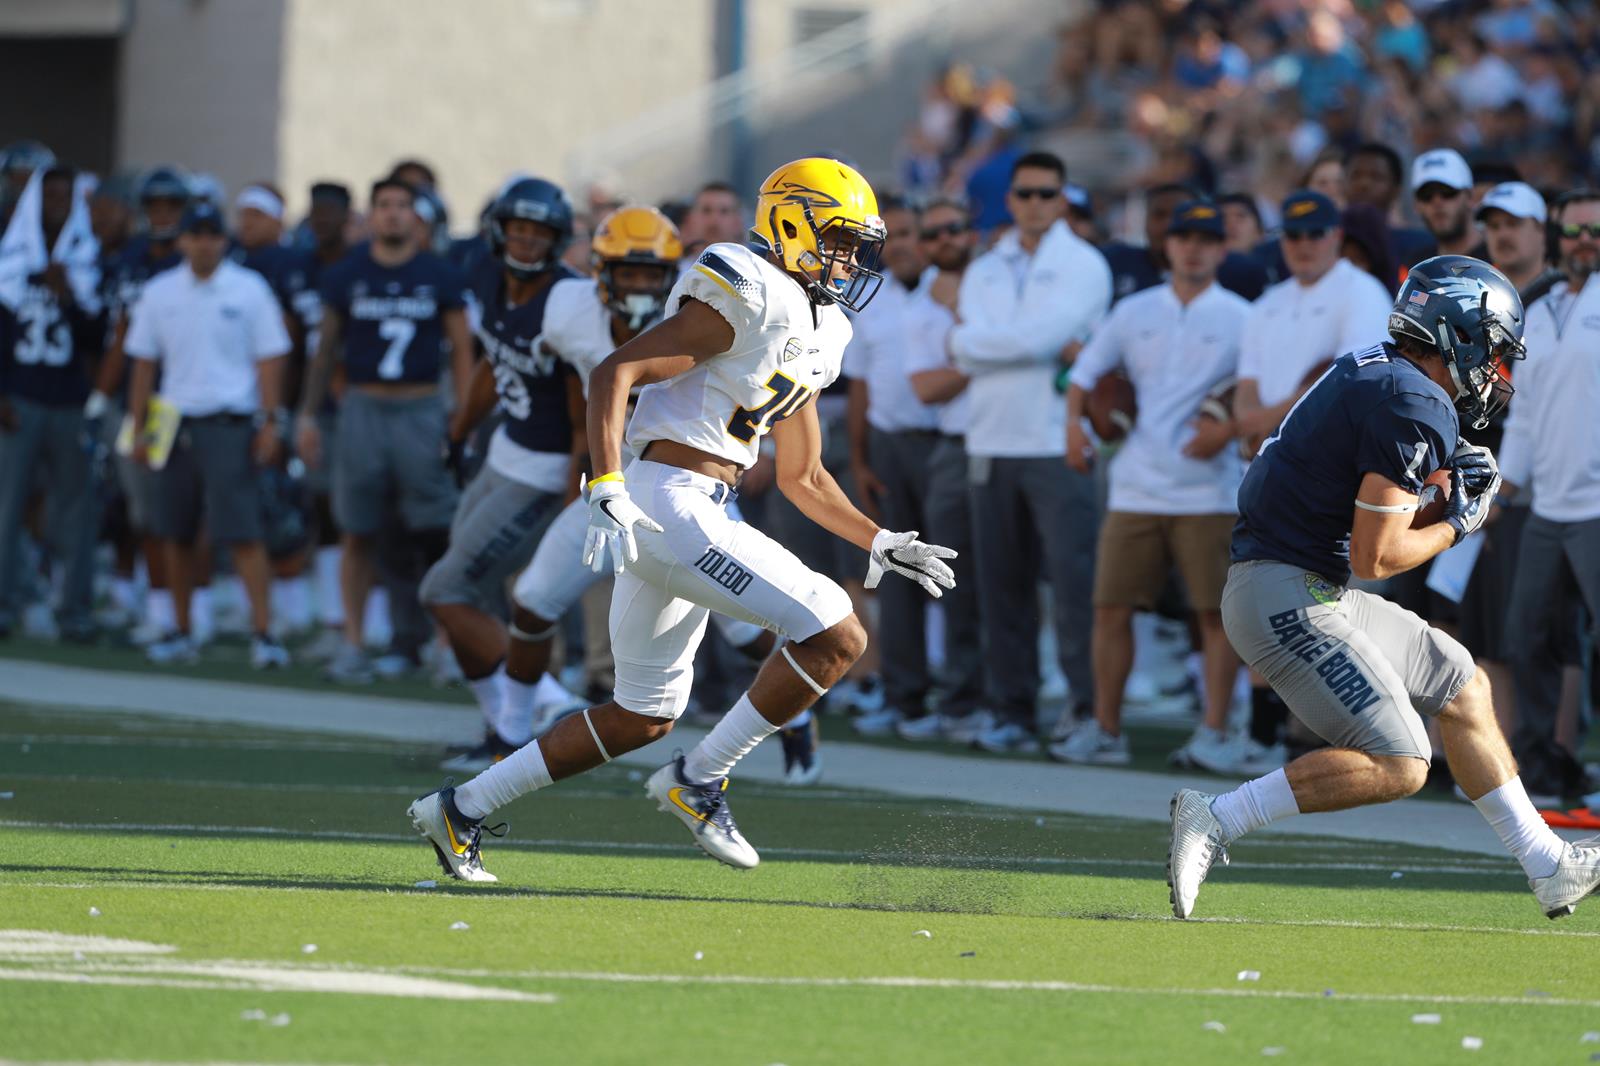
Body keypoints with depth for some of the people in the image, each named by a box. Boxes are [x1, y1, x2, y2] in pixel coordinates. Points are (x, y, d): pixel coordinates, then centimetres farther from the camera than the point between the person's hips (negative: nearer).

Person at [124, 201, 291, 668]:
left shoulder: (248, 289, 0)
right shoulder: (159, 292, 8)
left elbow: (270, 359, 0)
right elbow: (144, 362, 13)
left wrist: (271, 422, -7)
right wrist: (138, 429, 9)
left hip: (229, 425, -4)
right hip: (175, 423, 4)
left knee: (242, 532, -11)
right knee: (176, 534, 7)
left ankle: (263, 631, -12)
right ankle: (181, 633, 17)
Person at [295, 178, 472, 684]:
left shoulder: (439, 277, 3)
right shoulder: (347, 276, 6)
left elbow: (461, 352, 6)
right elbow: (326, 349, 14)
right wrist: (308, 415, 10)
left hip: (422, 410, -1)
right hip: (363, 408, 1)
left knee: (439, 532, -6)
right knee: (358, 533, 3)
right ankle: (353, 643, 9)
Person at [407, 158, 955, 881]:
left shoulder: (817, 332, 18)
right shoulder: (750, 299, -11)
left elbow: (802, 477, 28)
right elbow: (614, 374, -17)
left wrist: (880, 544, 22)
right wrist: (606, 491, -26)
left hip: (700, 514, 10)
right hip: (669, 502, -10)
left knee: (642, 718, 17)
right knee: (836, 636, -14)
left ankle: (460, 810, 23)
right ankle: (699, 781, -5)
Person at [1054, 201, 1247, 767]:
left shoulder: (1240, 318, 2)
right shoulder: (1134, 312, 12)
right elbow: (1086, 371, 19)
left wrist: (1229, 429, -17)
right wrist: (1075, 422, 2)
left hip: (1207, 491, -3)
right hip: (1134, 489, 3)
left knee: (1215, 613, -4)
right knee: (1112, 608, 2)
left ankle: (1214, 731, 2)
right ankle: (1104, 731, 9)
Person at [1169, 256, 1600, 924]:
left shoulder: (1372, 370, 13)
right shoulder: (1418, 409, -17)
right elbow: (1374, 556, -19)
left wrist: (1443, 477, 10)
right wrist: (1456, 526, -2)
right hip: (1287, 598, -11)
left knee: (1463, 690, 18)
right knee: (1396, 765, -16)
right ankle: (1214, 819, -13)